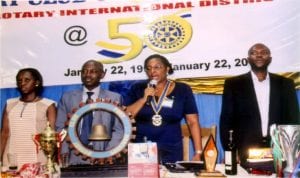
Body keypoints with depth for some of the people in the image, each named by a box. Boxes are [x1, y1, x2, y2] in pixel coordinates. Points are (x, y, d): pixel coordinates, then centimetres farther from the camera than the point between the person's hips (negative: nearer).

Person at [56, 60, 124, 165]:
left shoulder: (114, 98, 7)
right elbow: (60, 129, 9)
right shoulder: (67, 98, 11)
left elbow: (119, 131, 3)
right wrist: (64, 154, -4)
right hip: (74, 158, 1)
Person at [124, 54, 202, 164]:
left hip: (171, 152, 0)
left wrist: (198, 153, -7)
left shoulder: (182, 90, 0)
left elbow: (193, 122, -1)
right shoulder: (137, 89, 3)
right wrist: (143, 99, -13)